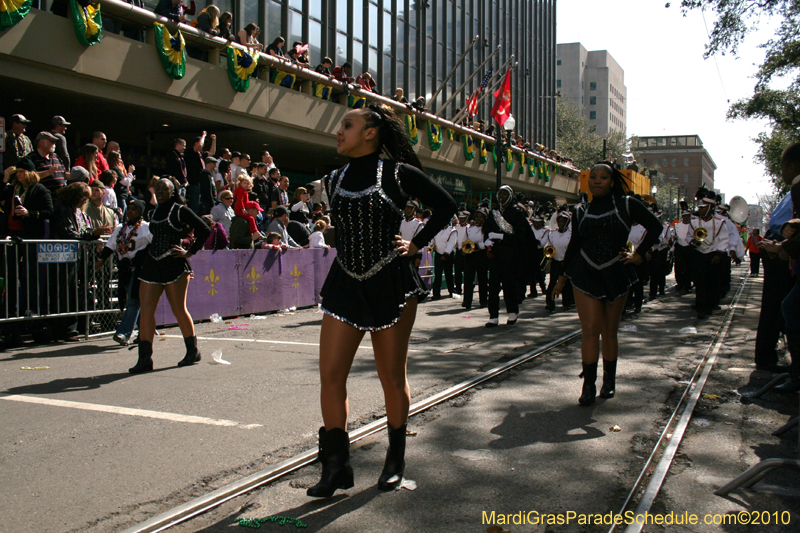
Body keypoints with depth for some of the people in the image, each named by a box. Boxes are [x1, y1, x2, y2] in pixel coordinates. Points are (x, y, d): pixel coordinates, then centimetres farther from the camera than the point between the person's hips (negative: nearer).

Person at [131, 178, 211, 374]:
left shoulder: (180, 211, -2)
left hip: (173, 265, -6)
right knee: (145, 310, -2)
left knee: (179, 309, 1)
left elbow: (204, 230, -7)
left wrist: (190, 252, -7)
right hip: (152, 265, 6)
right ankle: (145, 359, -1)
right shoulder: (154, 213, 17)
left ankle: (193, 351, 16)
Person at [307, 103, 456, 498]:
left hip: (391, 284, -4)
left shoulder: (398, 173, -4)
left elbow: (446, 206, 3)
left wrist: (416, 244, -1)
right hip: (346, 285, 5)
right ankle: (336, 466, 11)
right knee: (330, 375, -3)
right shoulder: (334, 180, 10)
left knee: (392, 376, 6)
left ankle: (396, 461, 25)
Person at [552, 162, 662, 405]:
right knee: (590, 329, -8)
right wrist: (562, 278, 14)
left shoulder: (626, 205, 1)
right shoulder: (582, 212, 8)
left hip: (616, 274, -1)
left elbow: (655, 226, 5)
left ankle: (609, 381, 24)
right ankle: (588, 385, -4)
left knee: (609, 332, 8)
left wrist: (638, 254, 0)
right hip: (585, 275, 1)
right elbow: (573, 246, 14)